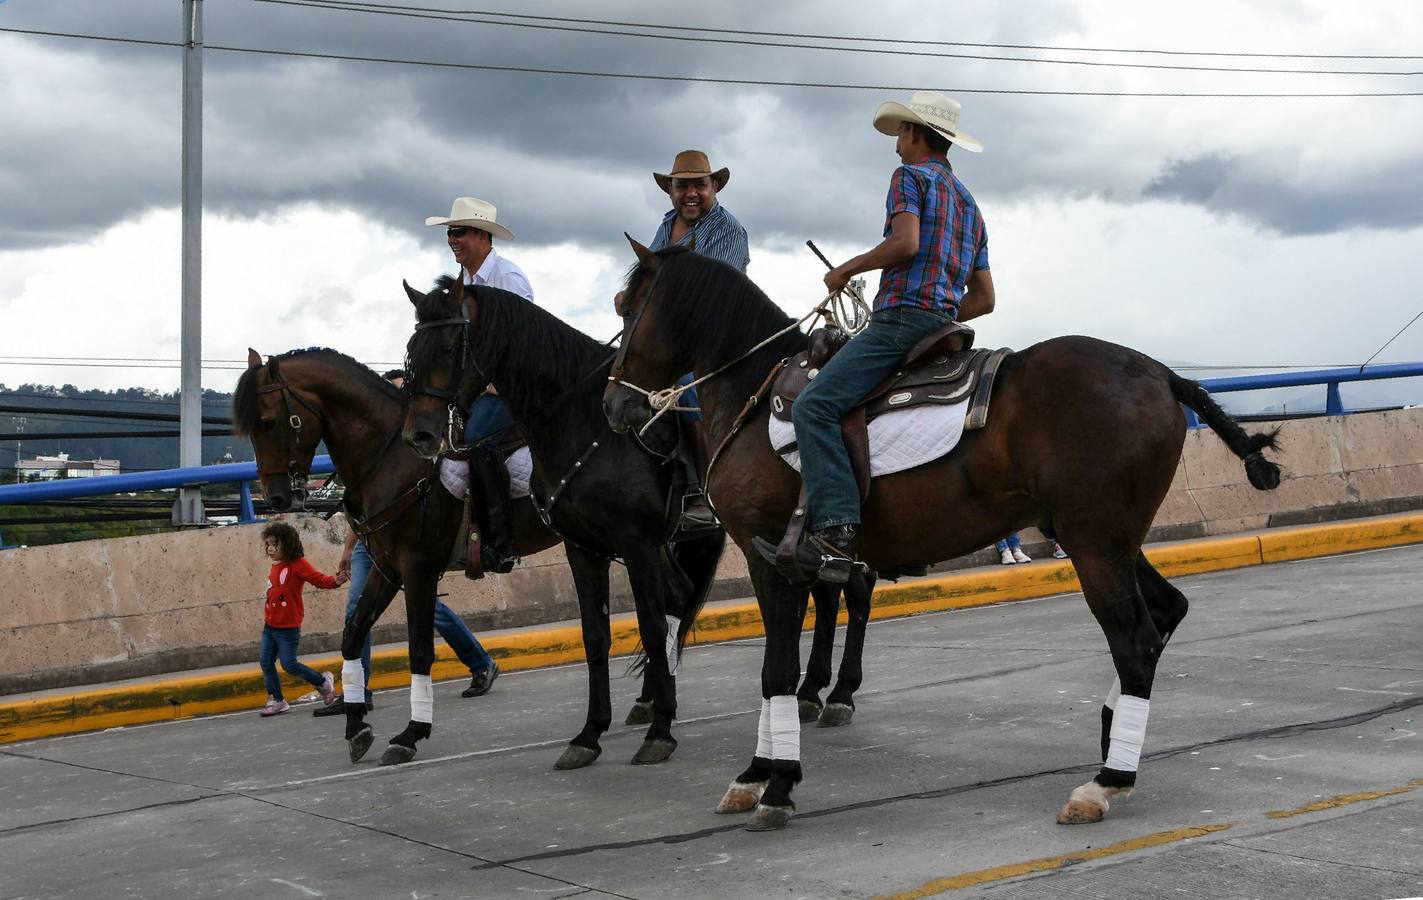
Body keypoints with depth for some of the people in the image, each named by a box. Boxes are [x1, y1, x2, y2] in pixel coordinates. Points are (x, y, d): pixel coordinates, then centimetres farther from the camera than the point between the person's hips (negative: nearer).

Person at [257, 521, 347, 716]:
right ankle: (276, 700, 17)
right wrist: (268, 611, 9)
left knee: (289, 664, -6)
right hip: (270, 626, 8)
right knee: (266, 662, 5)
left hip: (288, 628, -8)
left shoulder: (297, 564, -13)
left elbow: (319, 579, -21)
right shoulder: (275, 567, 11)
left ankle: (323, 681, 16)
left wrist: (335, 580, -38)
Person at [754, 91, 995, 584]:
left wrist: (847, 269, -5)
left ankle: (835, 529, -35)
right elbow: (984, 298, 25)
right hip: (942, 322, 10)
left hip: (902, 315, -10)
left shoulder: (910, 176, 1)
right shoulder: (969, 202, 27)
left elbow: (905, 242, -18)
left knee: (814, 406, -19)